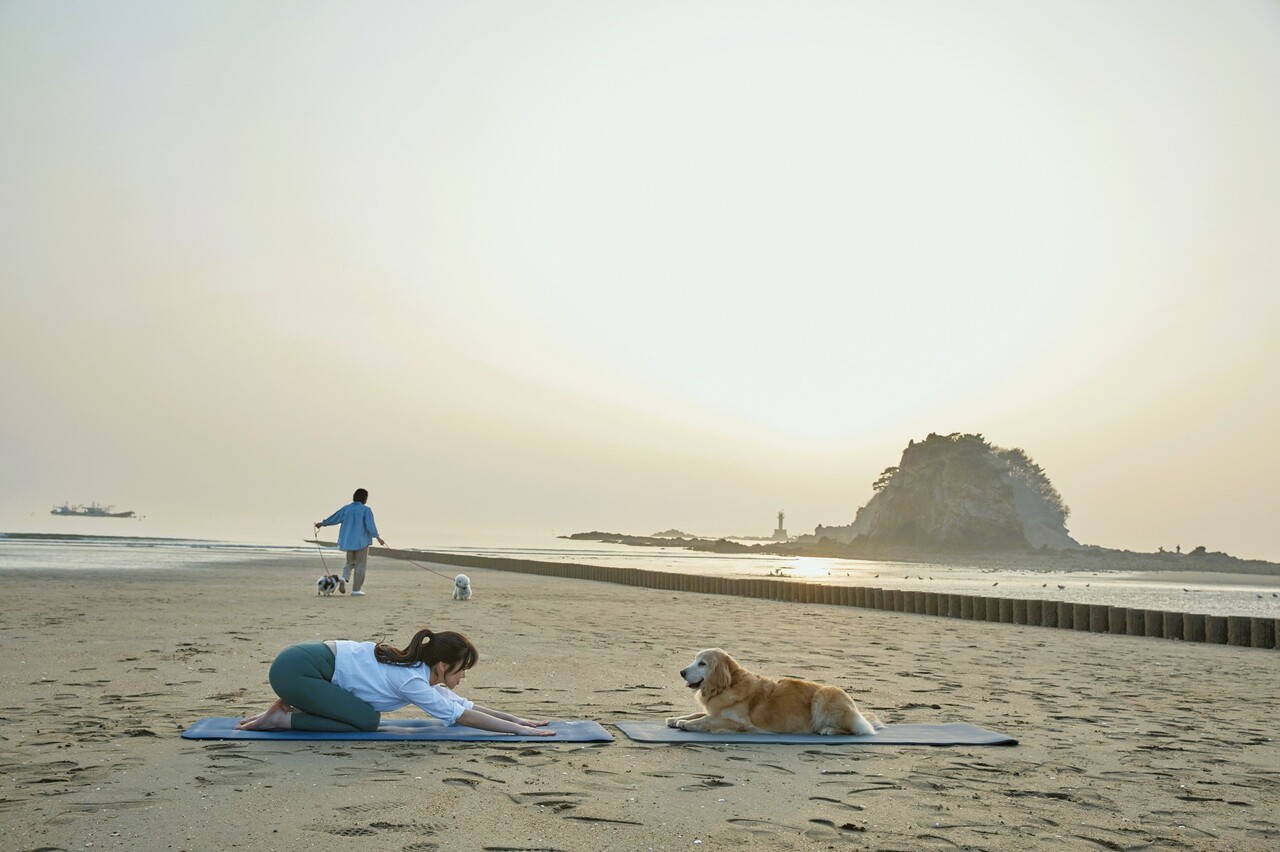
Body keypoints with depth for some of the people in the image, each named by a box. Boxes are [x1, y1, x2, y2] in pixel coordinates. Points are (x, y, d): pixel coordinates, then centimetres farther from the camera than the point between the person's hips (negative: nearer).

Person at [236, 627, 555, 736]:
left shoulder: (419, 670, 6)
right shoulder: (411, 681, -19)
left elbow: (467, 704, 11)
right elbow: (462, 715, -20)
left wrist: (519, 718, 6)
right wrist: (520, 730, -19)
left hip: (309, 658, 9)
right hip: (295, 668, -9)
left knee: (364, 714, 15)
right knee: (366, 721, -11)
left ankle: (290, 705, 16)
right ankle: (283, 718, -3)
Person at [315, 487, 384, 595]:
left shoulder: (346, 508, 3)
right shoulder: (366, 510, -10)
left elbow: (334, 518, 12)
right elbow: (370, 525, -19)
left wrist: (322, 523, 26)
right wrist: (377, 537, -20)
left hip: (348, 541, 5)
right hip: (361, 542, -4)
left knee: (350, 562, 22)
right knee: (360, 565, 5)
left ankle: (344, 578, -6)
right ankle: (356, 589, 4)